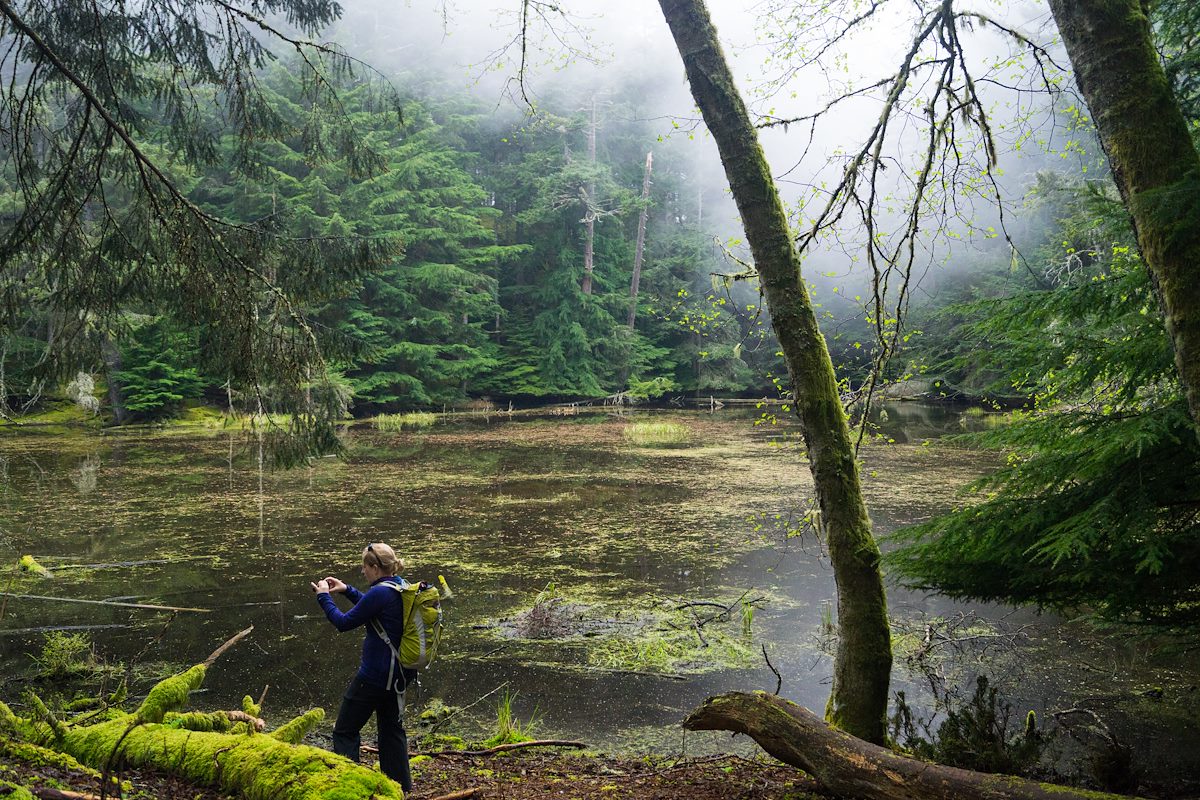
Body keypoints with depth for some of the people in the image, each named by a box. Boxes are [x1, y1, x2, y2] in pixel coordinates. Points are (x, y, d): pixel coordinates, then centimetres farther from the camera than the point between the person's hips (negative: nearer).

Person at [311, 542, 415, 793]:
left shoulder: (380, 592, -22)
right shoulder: (402, 588, 5)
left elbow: (344, 622, -13)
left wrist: (324, 596, -1)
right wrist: (347, 590, 19)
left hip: (374, 676, -9)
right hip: (398, 674, 9)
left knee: (345, 732, 5)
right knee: (392, 730, 19)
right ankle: (401, 788, 24)